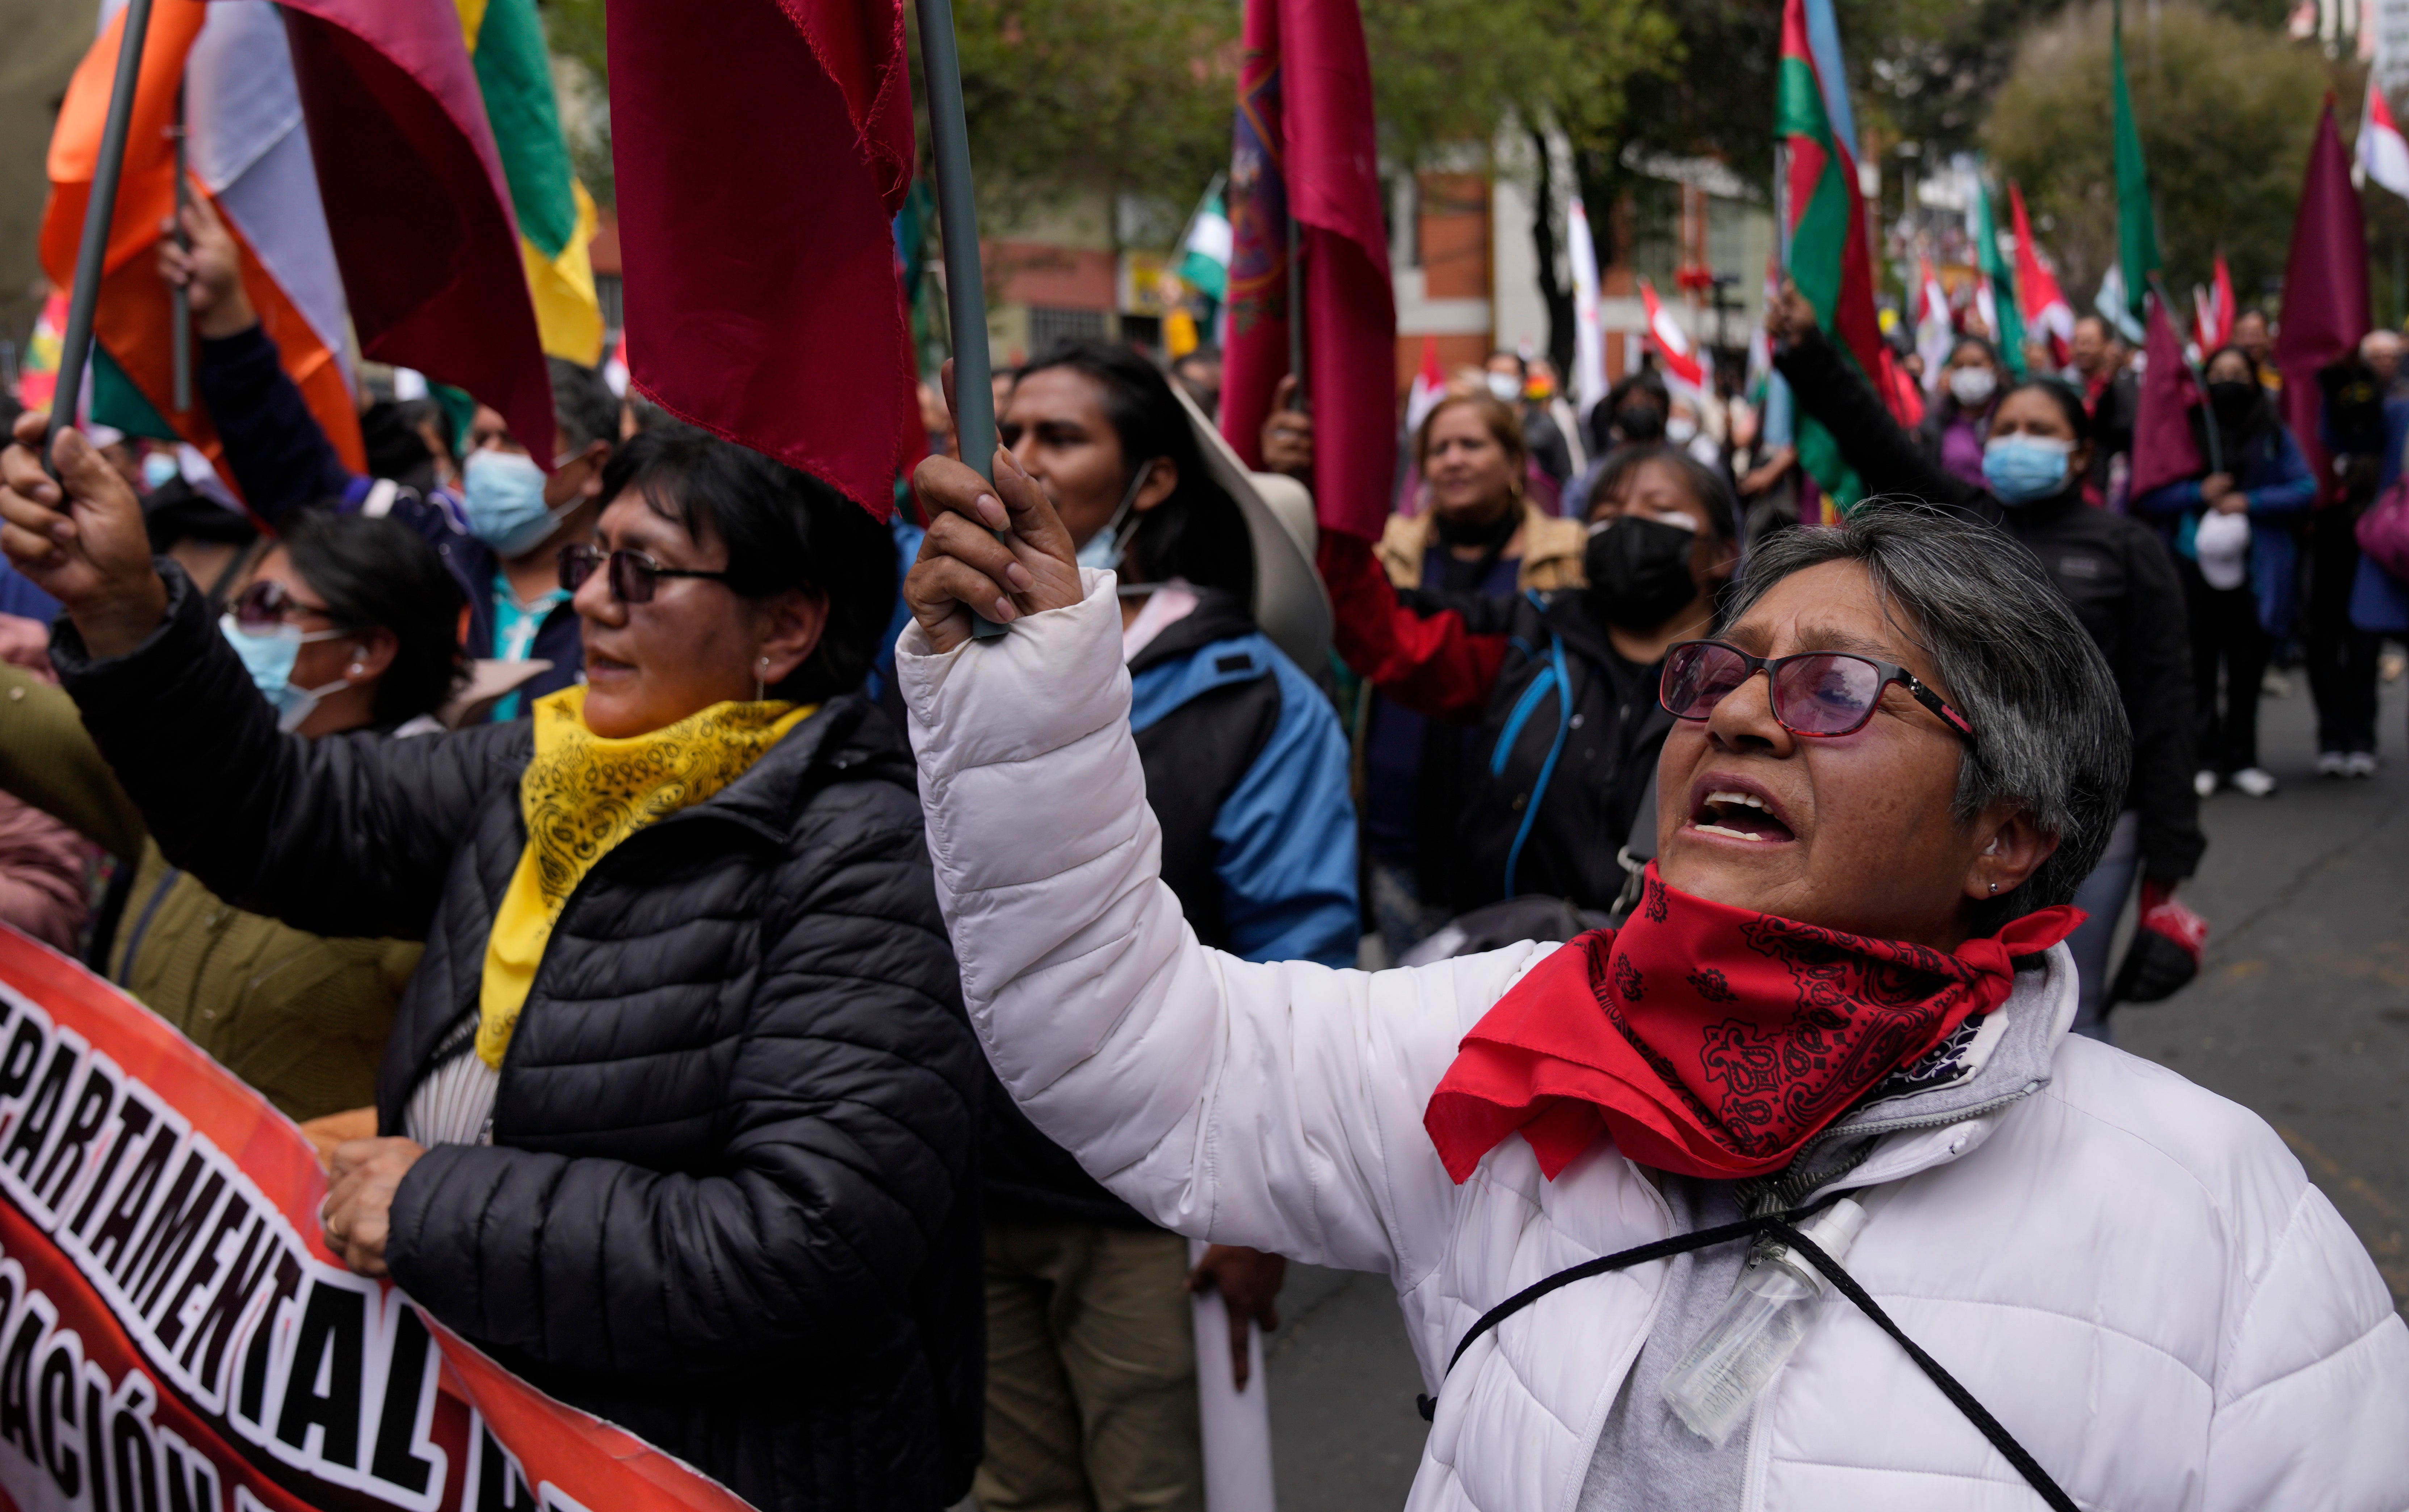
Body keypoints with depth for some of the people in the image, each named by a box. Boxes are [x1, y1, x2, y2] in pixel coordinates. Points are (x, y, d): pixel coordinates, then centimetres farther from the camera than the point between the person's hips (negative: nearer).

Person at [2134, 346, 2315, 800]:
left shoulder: (2274, 434, 7)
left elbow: (2305, 490, 1)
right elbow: (2148, 495, 1)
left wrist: (2249, 502, -12)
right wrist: (2198, 494, -14)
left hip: (2254, 569, 1)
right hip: (2193, 563, -1)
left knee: (2247, 669, 5)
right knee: (2198, 669, 0)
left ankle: (2241, 759, 13)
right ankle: (2204, 759, 6)